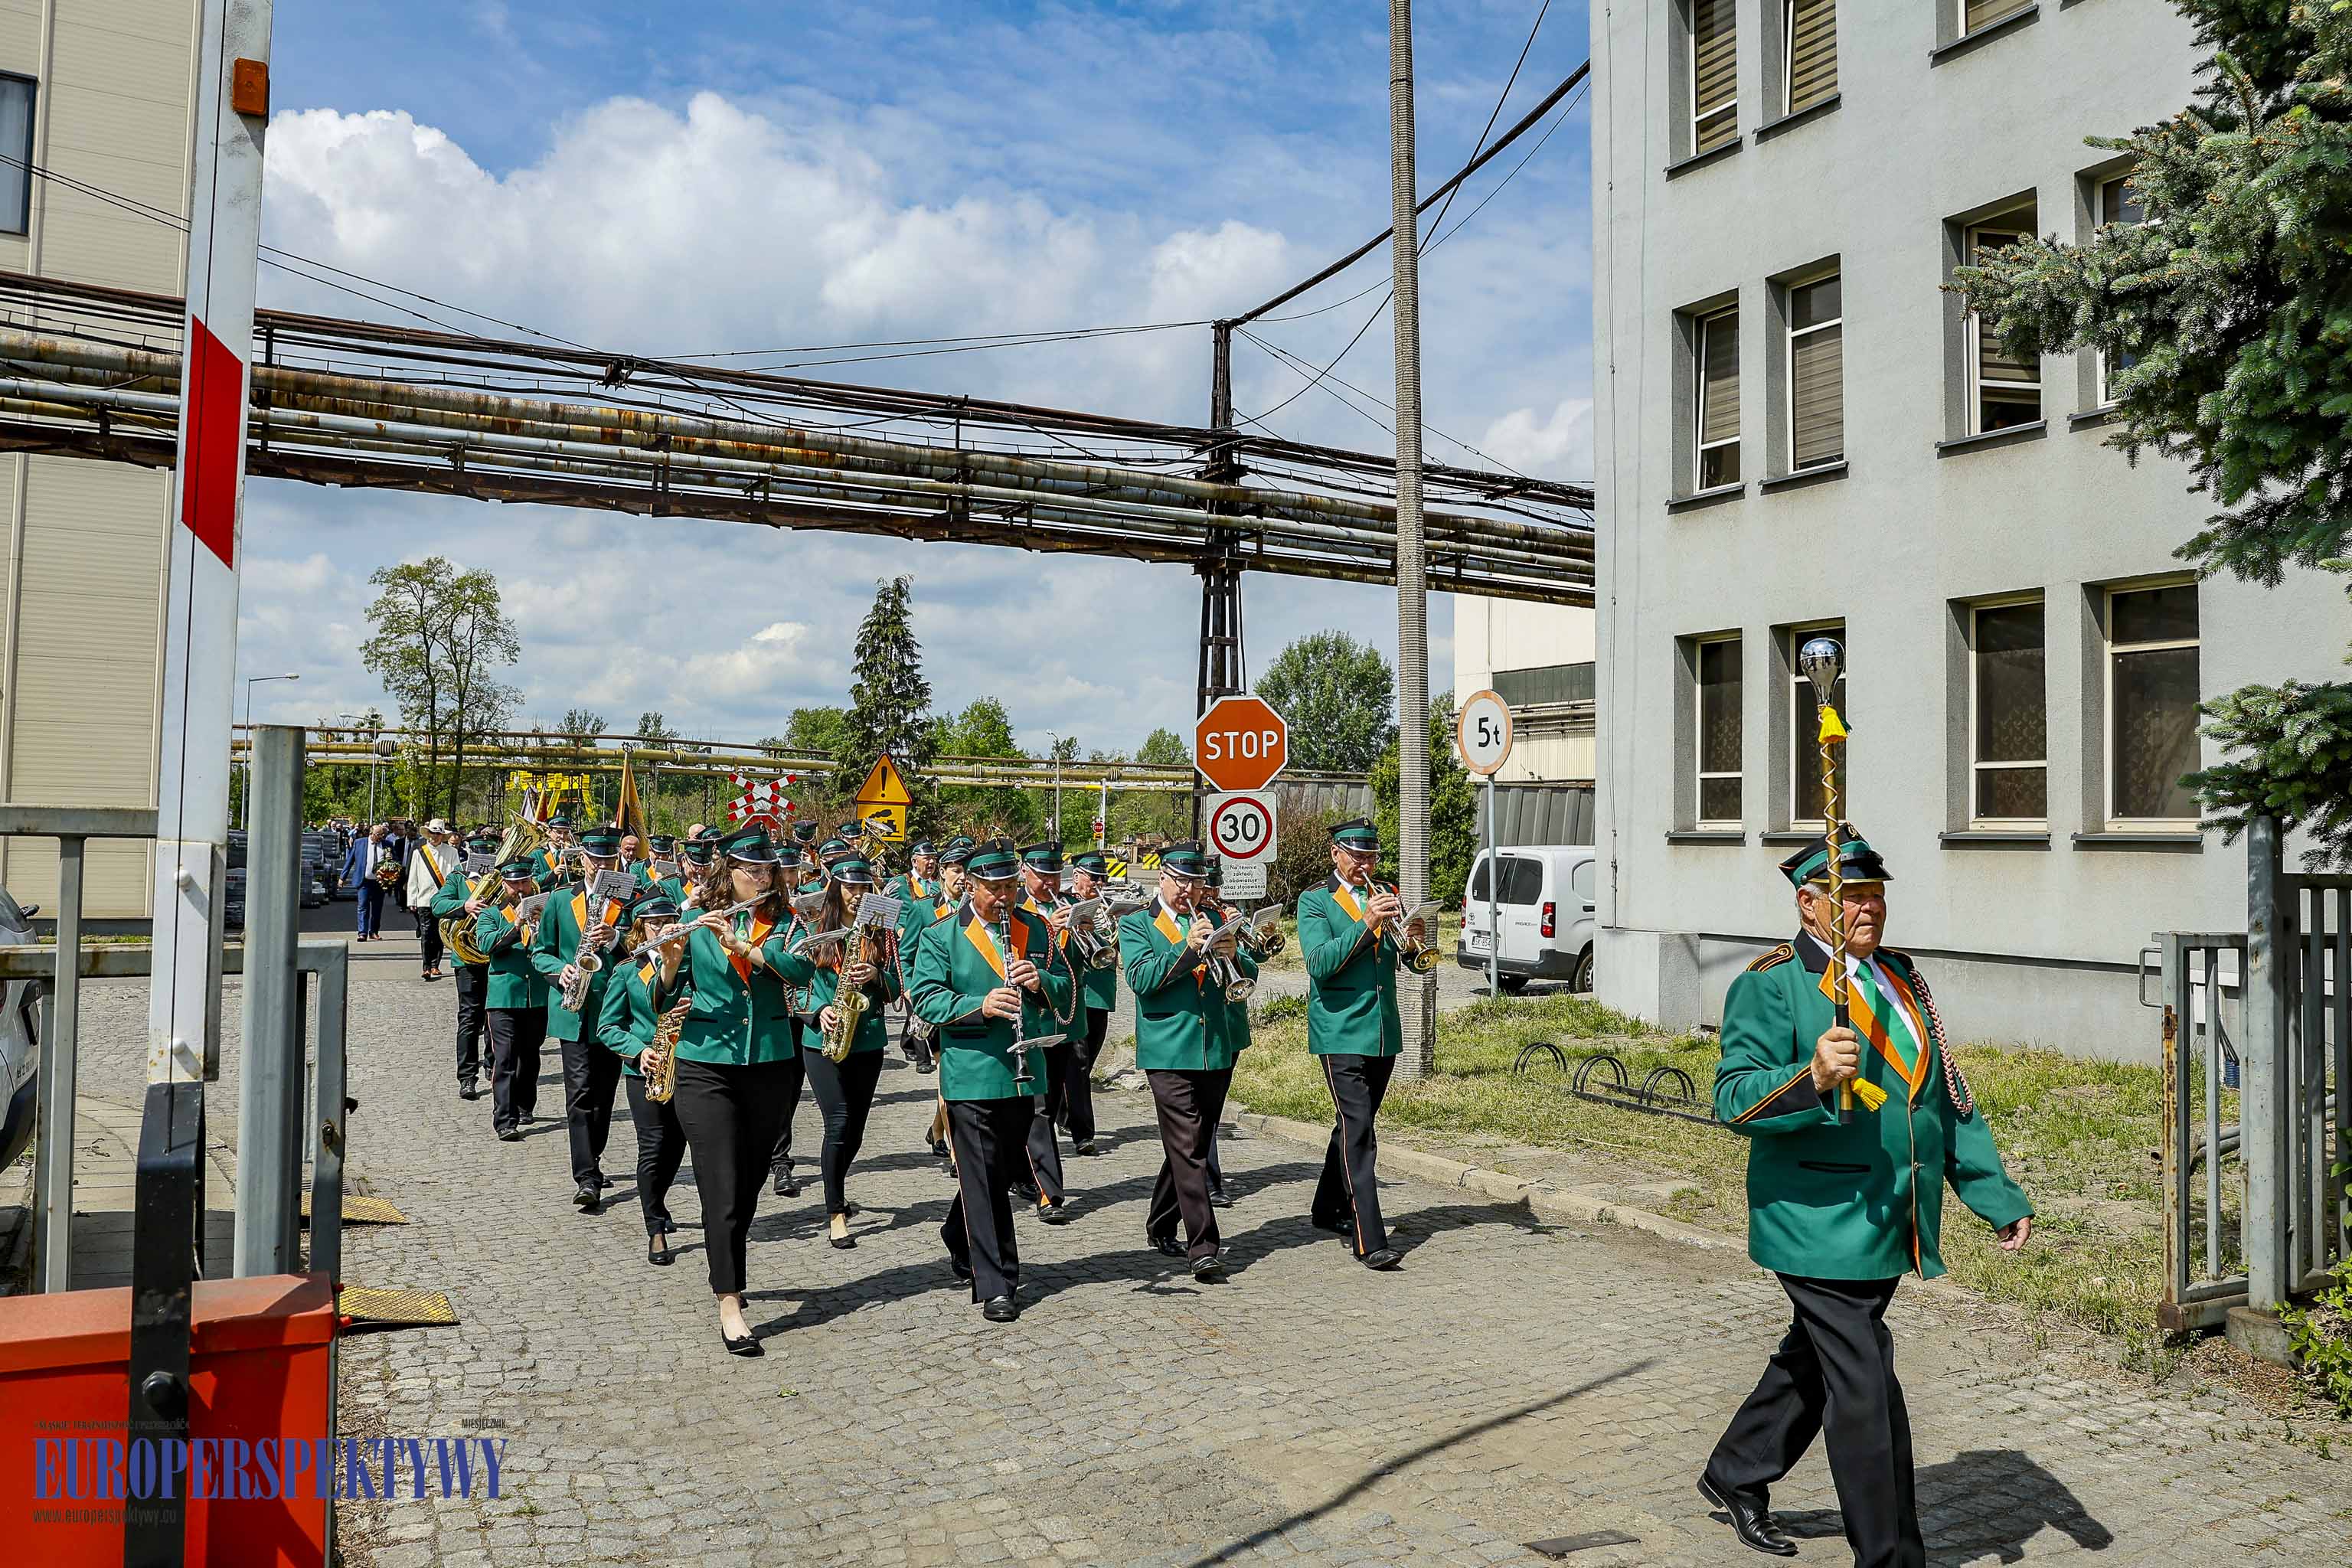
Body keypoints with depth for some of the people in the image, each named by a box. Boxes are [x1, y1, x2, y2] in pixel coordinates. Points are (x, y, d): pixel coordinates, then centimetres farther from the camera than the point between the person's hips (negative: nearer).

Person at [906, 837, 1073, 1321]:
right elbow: (925, 996, -9)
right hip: (971, 1076, -4)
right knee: (983, 1182, -4)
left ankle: (960, 1243, 42)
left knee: (999, 1175, 17)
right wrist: (979, 1006, -24)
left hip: (1023, 1074, 4)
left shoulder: (1036, 931, 9)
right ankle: (997, 1287, 2)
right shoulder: (940, 935, -2)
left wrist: (1042, 981, -12)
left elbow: (1065, 992, 10)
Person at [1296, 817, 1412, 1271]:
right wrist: (1367, 922, -24)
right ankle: (1370, 1241, -18)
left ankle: (1329, 1209, 34)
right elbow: (1320, 964, -16)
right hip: (1341, 1033, -6)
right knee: (1358, 1130, -14)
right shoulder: (1315, 901, -2)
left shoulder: (1384, 894, 13)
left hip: (1384, 1032, 6)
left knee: (1354, 1125, 17)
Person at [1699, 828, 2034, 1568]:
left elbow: (1948, 1098, 18)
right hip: (1818, 1225, -8)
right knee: (1865, 1392, -5)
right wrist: (1810, 1078, -36)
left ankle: (1736, 1474, 42)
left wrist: (1999, 1197, 14)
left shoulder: (1902, 979, 12)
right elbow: (1735, 1098, -19)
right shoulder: (1770, 984, -12)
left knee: (1814, 1359, 22)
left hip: (1891, 1226, 8)